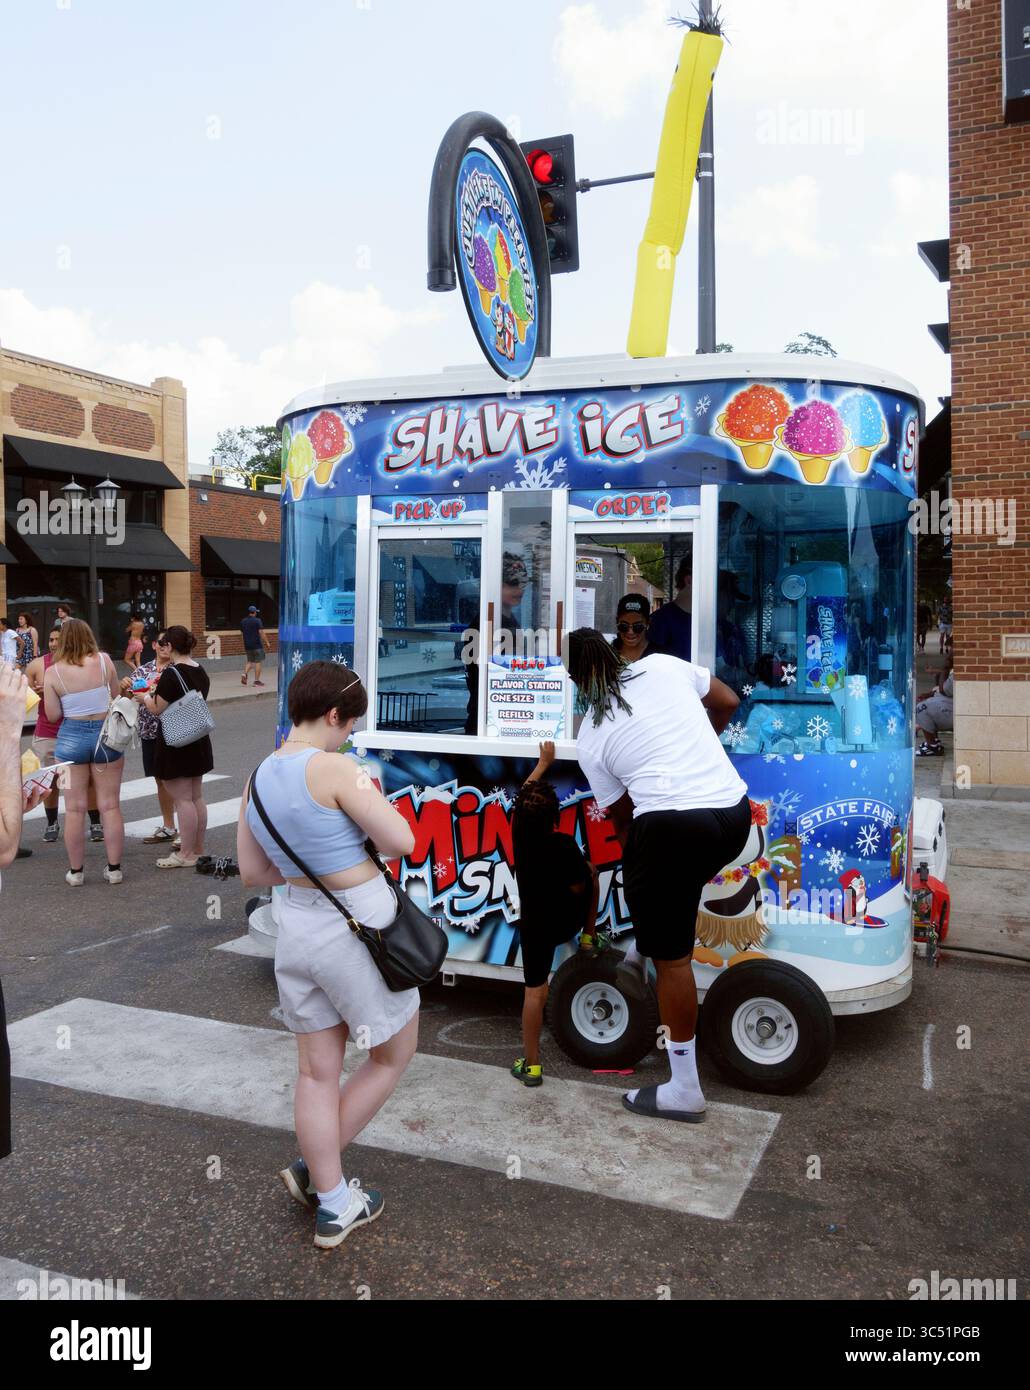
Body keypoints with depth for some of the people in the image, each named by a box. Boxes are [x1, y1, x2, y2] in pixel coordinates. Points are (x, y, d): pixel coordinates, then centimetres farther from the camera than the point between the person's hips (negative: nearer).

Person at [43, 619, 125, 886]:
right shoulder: (104, 661, -5)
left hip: (71, 738, -1)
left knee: (74, 809, 8)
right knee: (110, 806, 7)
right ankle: (114, 868, 12)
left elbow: (52, 715, -5)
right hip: (106, 735, 1)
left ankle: (75, 871, 14)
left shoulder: (53, 672, -7)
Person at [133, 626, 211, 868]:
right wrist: (156, 694, 21)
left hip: (175, 745, -8)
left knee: (182, 799, -3)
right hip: (199, 741, 8)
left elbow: (157, 708, -14)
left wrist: (144, 697, 6)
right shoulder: (201, 671, 7)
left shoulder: (172, 674, -18)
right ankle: (198, 850, 22)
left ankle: (186, 855, 3)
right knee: (197, 797, 14)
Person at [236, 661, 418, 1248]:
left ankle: (333, 1204, 26)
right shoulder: (333, 769, -20)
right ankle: (315, 1171, 23)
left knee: (318, 1072, 16)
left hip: (297, 928, 7)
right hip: (359, 929, -7)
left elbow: (253, 874, 11)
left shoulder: (258, 780, 4)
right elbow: (401, 841, -19)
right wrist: (374, 799, -2)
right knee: (393, 1057, 16)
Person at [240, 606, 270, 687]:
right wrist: (267, 642, -11)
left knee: (250, 661, 16)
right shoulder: (257, 621, -9)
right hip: (257, 644, -6)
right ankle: (257, 680, -1)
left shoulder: (243, 622, 9)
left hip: (247, 645, 6)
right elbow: (261, 632, -14)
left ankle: (244, 674, -6)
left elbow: (242, 632, 17)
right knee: (258, 662, 0)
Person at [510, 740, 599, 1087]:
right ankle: (589, 938, 29)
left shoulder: (519, 833, -12)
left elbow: (524, 795, 5)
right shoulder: (565, 845, -23)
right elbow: (579, 888, -15)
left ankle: (531, 1065, 5)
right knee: (592, 870, 23)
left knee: (534, 990, 5)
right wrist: (583, 868, 6)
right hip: (568, 921, -1)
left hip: (535, 926, 2)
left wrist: (543, 762, 17)